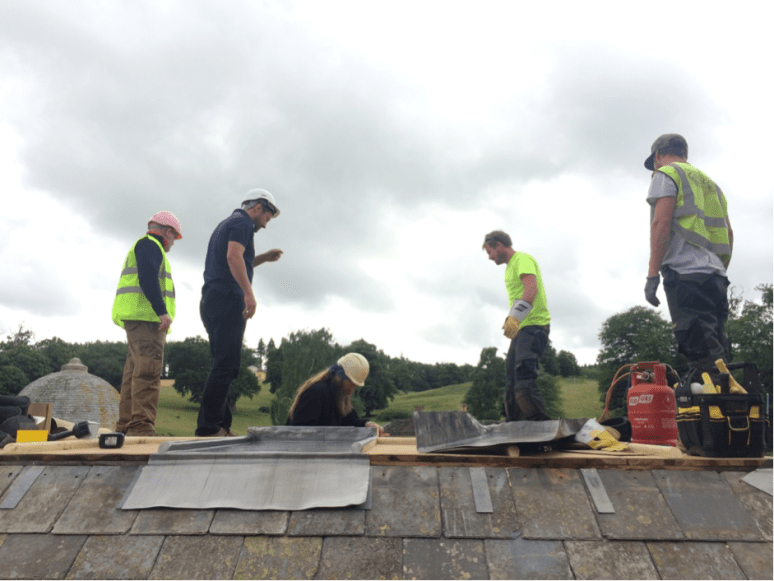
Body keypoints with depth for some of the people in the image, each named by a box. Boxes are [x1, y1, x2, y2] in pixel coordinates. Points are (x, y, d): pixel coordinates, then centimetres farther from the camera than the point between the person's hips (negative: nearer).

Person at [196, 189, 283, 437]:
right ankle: (208, 427, -12)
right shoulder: (242, 222, -2)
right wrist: (249, 293, -24)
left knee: (223, 365, 9)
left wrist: (264, 258, 29)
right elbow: (233, 256, -19)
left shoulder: (225, 224, 28)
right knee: (226, 365, -11)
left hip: (211, 302, 10)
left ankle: (222, 426, 10)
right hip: (227, 299, -10)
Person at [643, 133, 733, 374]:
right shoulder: (709, 182, 30)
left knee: (702, 357, -14)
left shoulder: (666, 174, 6)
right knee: (715, 356, 7)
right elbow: (728, 233, 26)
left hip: (685, 272, -8)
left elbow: (661, 222, -9)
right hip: (716, 274, 8)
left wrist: (652, 273, -11)